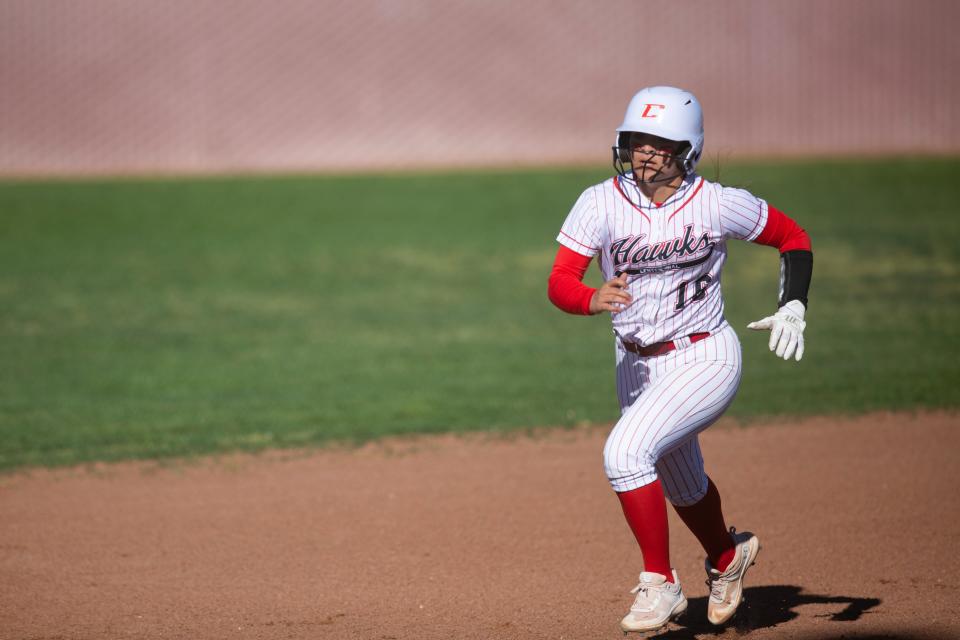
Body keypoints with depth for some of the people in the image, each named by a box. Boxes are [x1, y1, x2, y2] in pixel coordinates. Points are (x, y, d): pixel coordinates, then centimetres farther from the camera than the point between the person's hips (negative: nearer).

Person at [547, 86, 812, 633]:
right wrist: (594, 299, -42)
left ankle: (661, 584, -12)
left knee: (626, 452, -26)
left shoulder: (719, 205, -15)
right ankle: (727, 556, 56)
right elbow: (559, 283, -20)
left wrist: (793, 308, -15)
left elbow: (795, 239, 0)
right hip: (637, 366, 5)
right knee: (682, 487, 24)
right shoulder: (601, 204, -12)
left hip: (705, 358, -5)